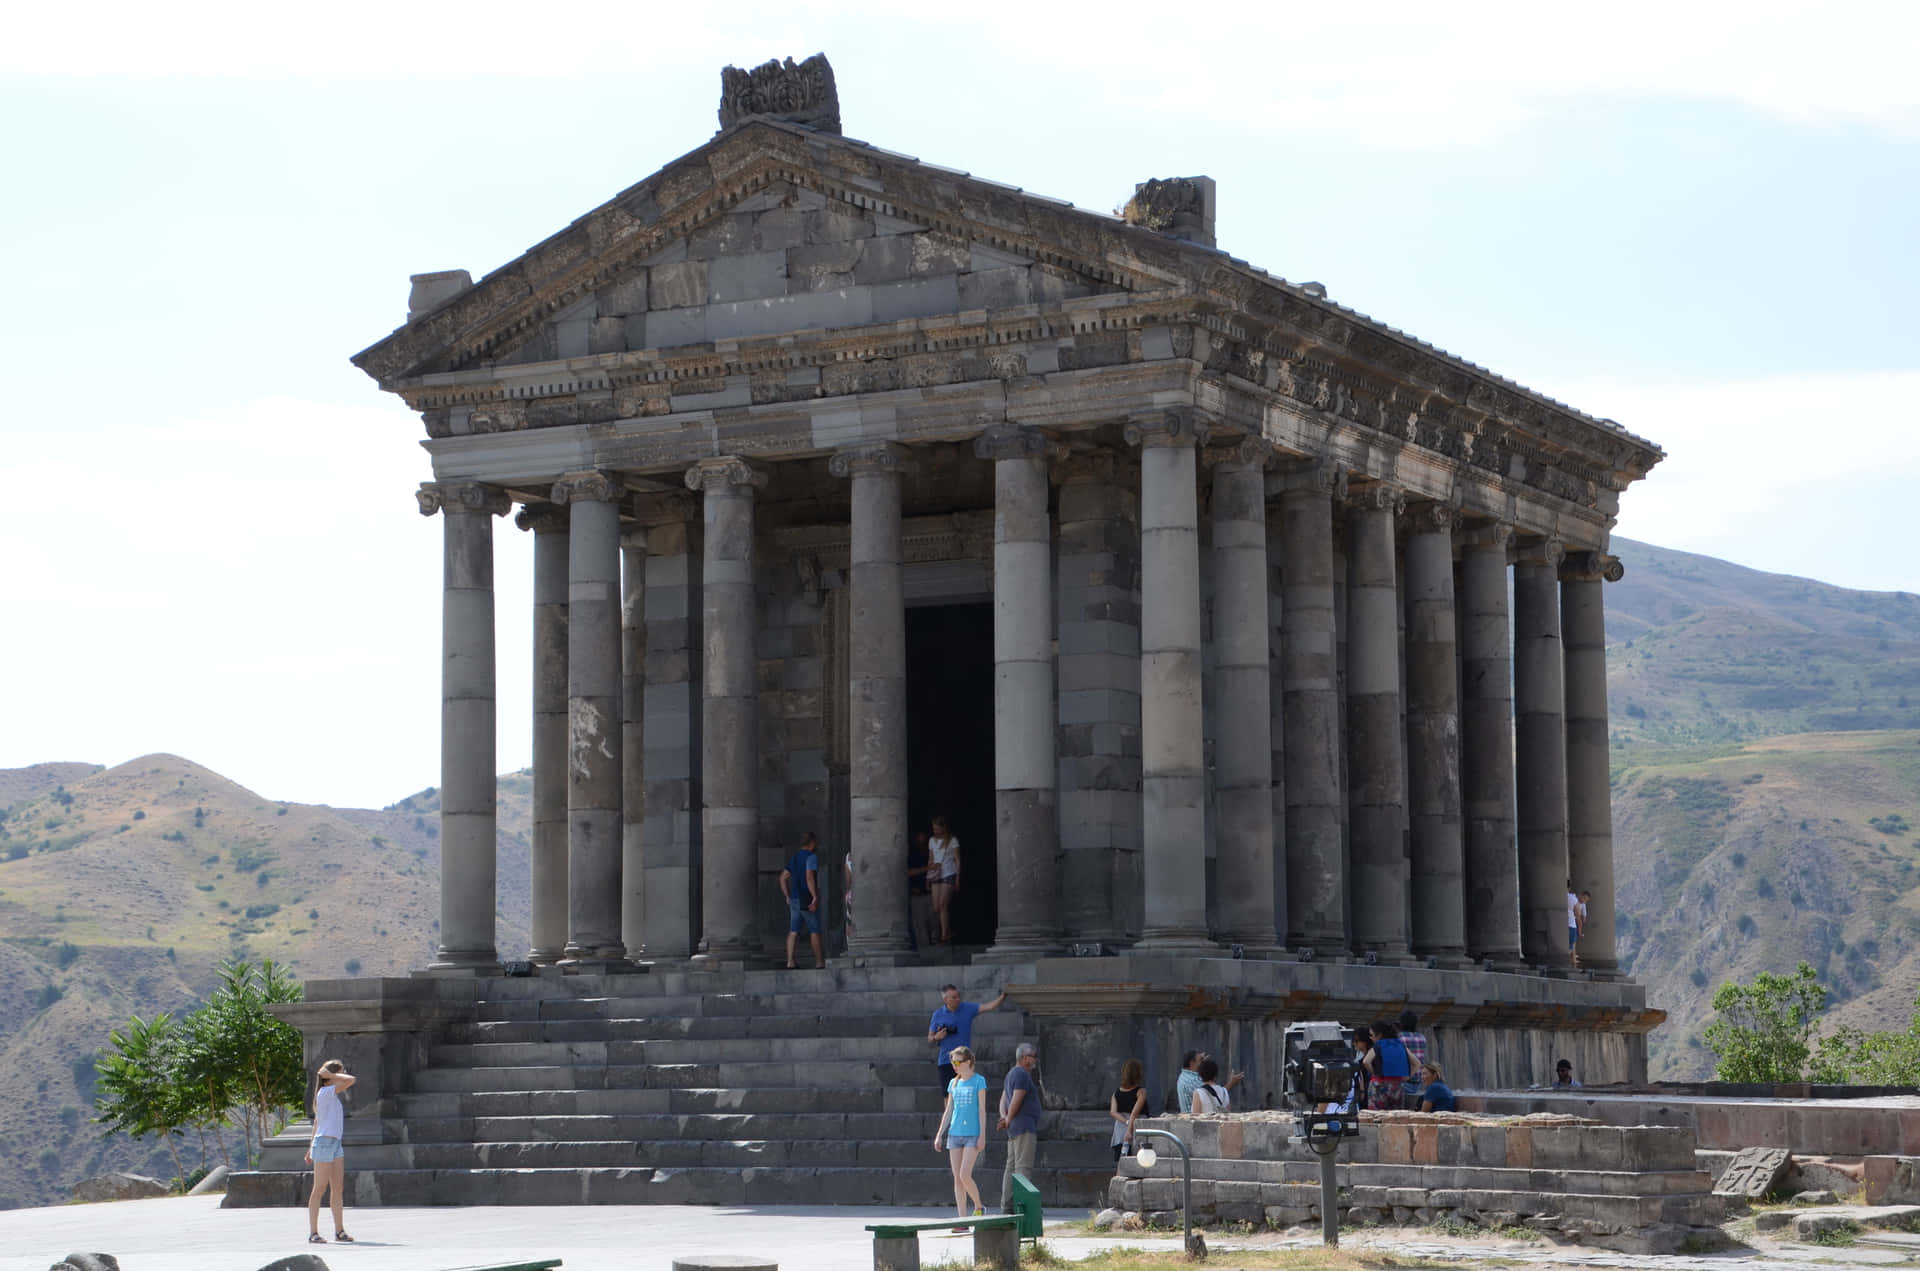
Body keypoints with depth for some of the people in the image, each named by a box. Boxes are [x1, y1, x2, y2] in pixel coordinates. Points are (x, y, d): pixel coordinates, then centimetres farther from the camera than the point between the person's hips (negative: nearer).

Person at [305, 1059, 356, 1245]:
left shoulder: (331, 1095, 18)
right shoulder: (326, 1092, -10)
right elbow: (351, 1080, -20)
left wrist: (311, 1148, 24)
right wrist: (332, 1076, -6)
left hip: (335, 1144, 9)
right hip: (324, 1142, -9)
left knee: (338, 1189, 7)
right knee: (319, 1189, -6)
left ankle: (339, 1231, 10)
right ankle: (313, 1233, -3)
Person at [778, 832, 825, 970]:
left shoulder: (793, 858, 15)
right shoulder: (811, 857, -9)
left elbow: (783, 878, 16)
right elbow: (809, 877, -22)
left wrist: (788, 896, 20)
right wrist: (815, 897, -23)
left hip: (794, 900, 7)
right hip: (807, 900, -7)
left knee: (793, 931, 2)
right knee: (814, 931, 3)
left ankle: (789, 961, -7)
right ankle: (819, 962, 8)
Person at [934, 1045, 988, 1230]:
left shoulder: (979, 1081, -2)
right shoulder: (954, 1083, 12)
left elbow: (982, 1109, -4)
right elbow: (948, 1111, 15)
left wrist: (982, 1135, -9)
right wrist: (939, 1135, 10)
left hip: (972, 1135, -5)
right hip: (954, 1133, 5)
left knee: (965, 1175, -16)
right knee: (957, 1178, 2)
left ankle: (978, 1207, 8)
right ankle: (962, 1220, 4)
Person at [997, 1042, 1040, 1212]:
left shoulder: (1012, 1073, 20)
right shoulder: (1022, 1074, -12)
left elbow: (1003, 1099, 17)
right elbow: (1016, 1101, -18)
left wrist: (1004, 1117, 0)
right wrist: (1009, 1120, -4)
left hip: (1014, 1128, 10)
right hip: (1024, 1127, -10)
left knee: (1012, 1166, 8)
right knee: (1023, 1166, -13)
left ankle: (1007, 1205, 8)